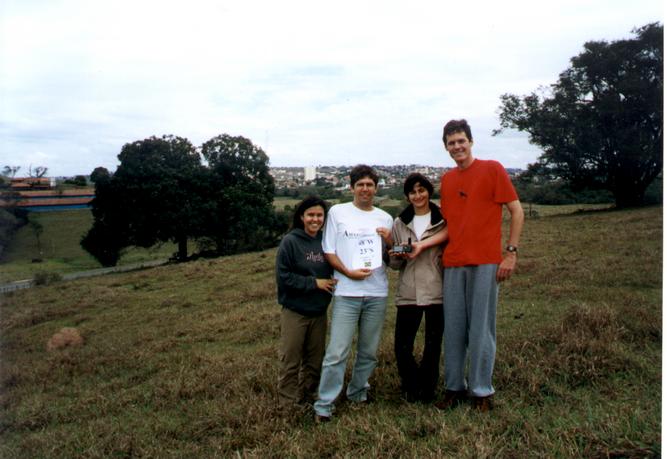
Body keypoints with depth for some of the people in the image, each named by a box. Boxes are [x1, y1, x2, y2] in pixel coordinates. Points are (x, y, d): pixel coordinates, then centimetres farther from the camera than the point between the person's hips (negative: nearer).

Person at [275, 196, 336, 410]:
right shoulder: (290, 241, -11)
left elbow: (333, 271, 12)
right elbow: (282, 277, -14)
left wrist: (330, 285, -9)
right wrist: (314, 283, -16)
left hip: (319, 312, 4)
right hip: (294, 311, -4)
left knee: (315, 359, 15)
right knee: (291, 360, 6)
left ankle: (310, 394, 31)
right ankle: (288, 401, 20)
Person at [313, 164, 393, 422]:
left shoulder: (384, 218, 12)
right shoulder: (337, 212, 2)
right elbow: (328, 251, 1)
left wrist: (389, 241, -4)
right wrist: (349, 272, -12)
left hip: (377, 294, 4)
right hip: (346, 293, -3)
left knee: (369, 351, 12)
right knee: (337, 353, -7)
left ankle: (358, 393, 30)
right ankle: (324, 405, 3)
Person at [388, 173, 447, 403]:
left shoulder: (443, 221, 1)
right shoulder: (399, 223, 10)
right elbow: (393, 263, 13)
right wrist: (399, 257, -9)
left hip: (437, 291, -2)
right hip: (408, 293, 2)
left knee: (433, 345, 7)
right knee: (401, 346, 0)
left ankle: (427, 389, 29)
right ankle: (412, 386, 25)